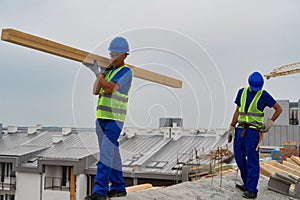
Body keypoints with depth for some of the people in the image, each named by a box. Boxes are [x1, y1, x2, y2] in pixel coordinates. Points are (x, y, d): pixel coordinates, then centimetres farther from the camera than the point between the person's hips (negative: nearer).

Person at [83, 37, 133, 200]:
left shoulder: (126, 72, -6)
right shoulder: (108, 71, 17)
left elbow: (109, 89, -18)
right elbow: (96, 91, 7)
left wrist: (97, 72, -13)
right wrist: (101, 72, -1)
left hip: (114, 119, -8)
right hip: (101, 117, 8)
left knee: (106, 153, -13)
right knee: (112, 154, 12)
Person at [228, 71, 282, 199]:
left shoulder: (263, 95, -2)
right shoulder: (242, 92, 10)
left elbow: (279, 109, 5)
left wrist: (270, 122, -4)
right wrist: (231, 128, 12)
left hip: (253, 131, -5)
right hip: (240, 130, 5)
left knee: (252, 161, -5)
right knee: (239, 158, 8)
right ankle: (247, 184, 24)